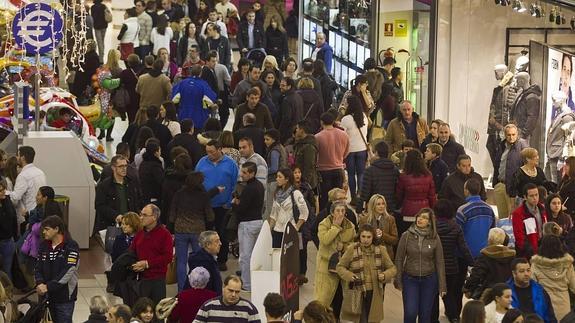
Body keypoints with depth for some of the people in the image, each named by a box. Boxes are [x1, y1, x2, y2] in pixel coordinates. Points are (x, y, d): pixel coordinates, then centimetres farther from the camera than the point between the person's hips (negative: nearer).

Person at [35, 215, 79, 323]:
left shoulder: (71, 246, -11)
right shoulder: (44, 245, 8)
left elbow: (68, 272, -18)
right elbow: (38, 268, 6)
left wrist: (48, 287, -21)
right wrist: (40, 284, -15)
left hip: (65, 297, -5)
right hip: (47, 296, 5)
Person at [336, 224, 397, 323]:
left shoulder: (380, 250, 1)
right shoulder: (352, 249, -5)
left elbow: (392, 268, 7)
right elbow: (340, 267, 3)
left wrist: (385, 275, -14)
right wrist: (348, 275, -17)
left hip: (375, 294, 2)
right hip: (358, 293, -2)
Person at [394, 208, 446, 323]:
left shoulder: (434, 238, -3)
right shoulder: (406, 236, -5)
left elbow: (439, 262, 0)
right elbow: (399, 259, 0)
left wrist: (442, 286, -1)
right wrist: (398, 280, -3)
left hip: (429, 279, 1)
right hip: (410, 279, 0)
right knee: (410, 313, -7)